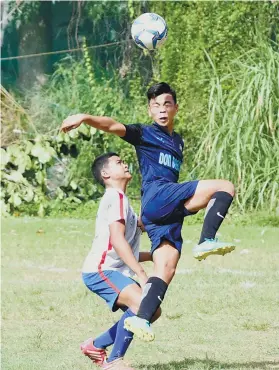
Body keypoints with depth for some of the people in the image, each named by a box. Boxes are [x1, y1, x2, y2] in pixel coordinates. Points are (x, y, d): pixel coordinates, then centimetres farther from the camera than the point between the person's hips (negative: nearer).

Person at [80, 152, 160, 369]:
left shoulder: (120, 200, 24)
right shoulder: (116, 197, -8)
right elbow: (117, 239, -21)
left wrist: (152, 256, 16)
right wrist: (141, 273, -24)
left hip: (114, 271, 10)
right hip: (100, 270, -10)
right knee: (142, 304, -29)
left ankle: (96, 345, 18)